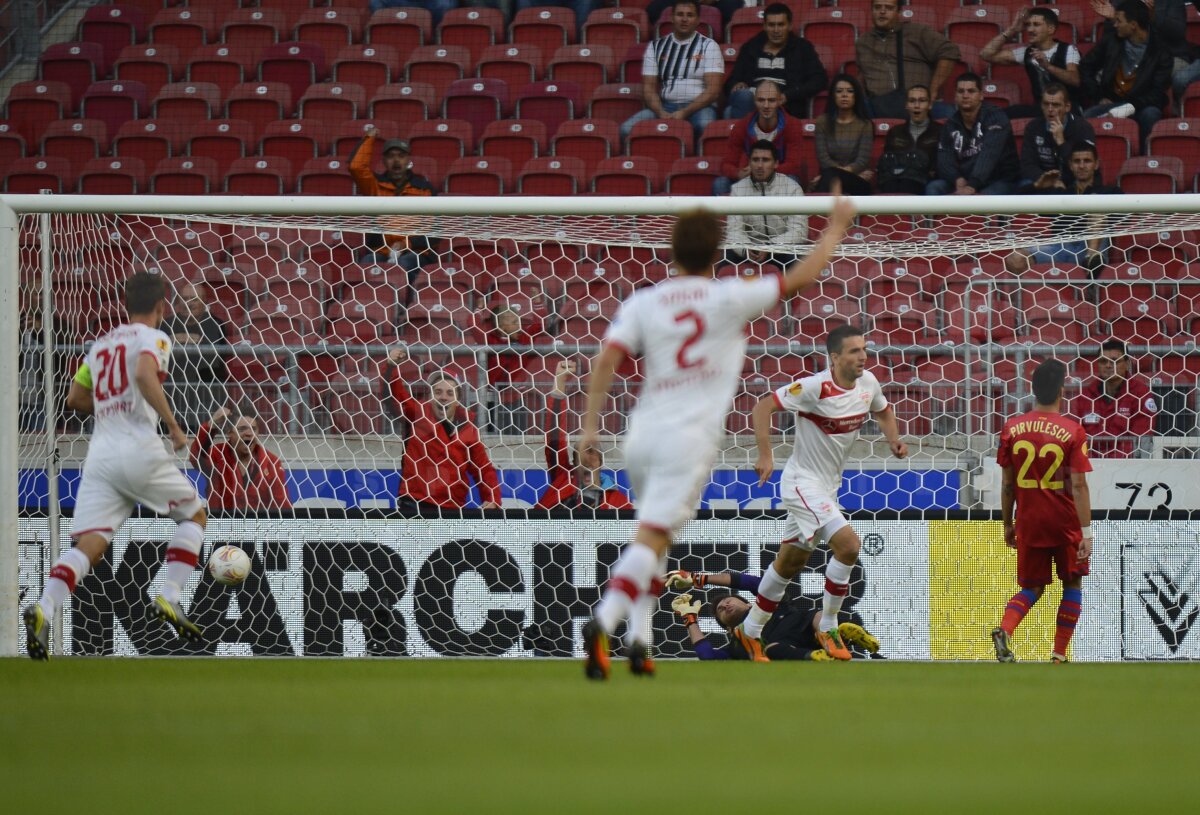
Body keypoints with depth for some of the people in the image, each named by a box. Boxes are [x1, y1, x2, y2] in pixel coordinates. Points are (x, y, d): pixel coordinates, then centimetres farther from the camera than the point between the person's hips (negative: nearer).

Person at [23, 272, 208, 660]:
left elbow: (75, 399, 25)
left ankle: (44, 608, -30)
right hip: (140, 450, -5)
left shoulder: (101, 344, 21)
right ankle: (168, 598, 3)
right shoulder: (153, 338, 1)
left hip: (100, 453, 5)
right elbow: (145, 374, -20)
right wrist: (172, 424, -15)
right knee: (194, 515, 17)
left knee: (88, 544, -5)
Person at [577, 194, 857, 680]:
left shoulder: (642, 303, 8)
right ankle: (603, 624, -33)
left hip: (642, 435, 4)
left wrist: (590, 424, -3)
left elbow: (607, 360, -3)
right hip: (689, 439, -4)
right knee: (650, 540, -12)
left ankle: (639, 638, 12)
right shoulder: (729, 297, 0)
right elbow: (801, 277, 5)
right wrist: (836, 227, 17)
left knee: (654, 536, 22)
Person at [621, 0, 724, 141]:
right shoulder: (656, 47, 13)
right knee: (627, 129, -24)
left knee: (706, 126, -40)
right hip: (664, 107, 3)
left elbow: (713, 90, -4)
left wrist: (685, 113, -17)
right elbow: (649, 88, 9)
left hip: (698, 107, -3)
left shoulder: (708, 46, 4)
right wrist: (661, 113, -12)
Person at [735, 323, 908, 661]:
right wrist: (766, 455, -27)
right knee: (848, 543, -22)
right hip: (803, 482, -8)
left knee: (789, 563, 17)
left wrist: (894, 440, 1)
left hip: (829, 486, 8)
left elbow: (883, 411, 20)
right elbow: (763, 406, -20)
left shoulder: (868, 383, -1)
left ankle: (750, 631, 32)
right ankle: (828, 628, -7)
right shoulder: (816, 387, -23)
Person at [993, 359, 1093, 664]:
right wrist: (1086, 531, -11)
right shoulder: (1072, 432, -11)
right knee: (1073, 584, 15)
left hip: (1028, 522, 3)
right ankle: (1059, 653, 12)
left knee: (1032, 588, 13)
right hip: (1065, 523, -3)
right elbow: (1079, 485, -13)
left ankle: (1004, 629, -14)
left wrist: (1008, 524, 14)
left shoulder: (1011, 429, -2)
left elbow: (1007, 484, 4)